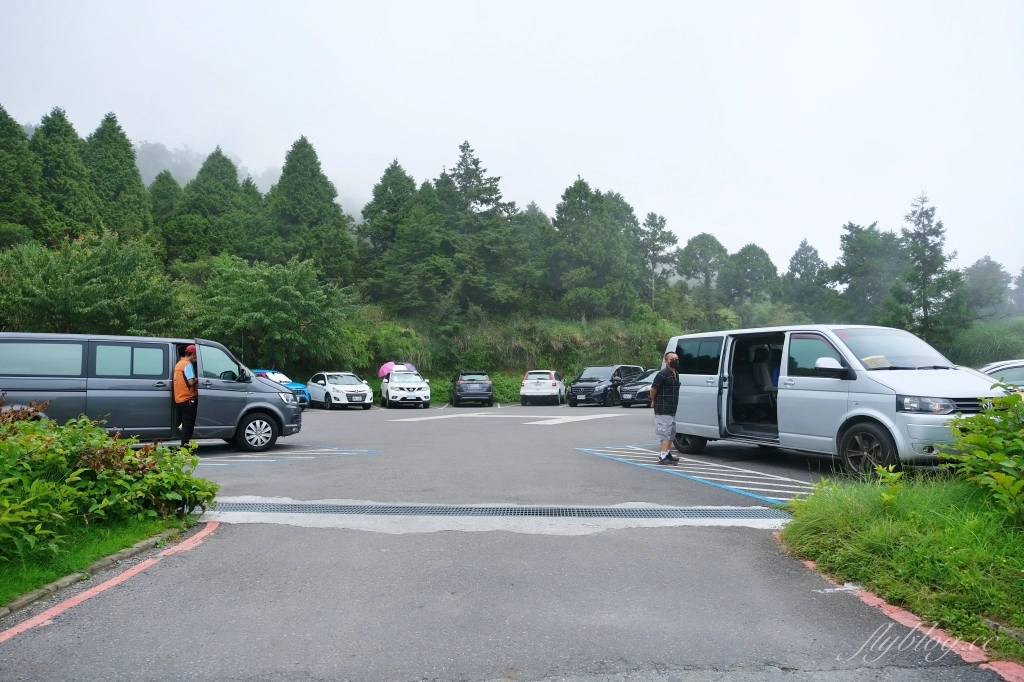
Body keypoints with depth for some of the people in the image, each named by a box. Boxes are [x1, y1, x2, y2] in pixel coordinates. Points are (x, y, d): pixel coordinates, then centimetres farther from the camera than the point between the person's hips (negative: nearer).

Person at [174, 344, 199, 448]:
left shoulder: (179, 364, 17)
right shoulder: (188, 364, -13)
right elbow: (191, 382, -21)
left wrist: (194, 379, 14)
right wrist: (198, 379, -3)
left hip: (179, 399, 9)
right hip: (188, 399, -9)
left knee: (185, 424, 14)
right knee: (188, 425, -6)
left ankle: (184, 446, 17)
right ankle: (184, 448, -8)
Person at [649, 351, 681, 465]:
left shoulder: (676, 374, 13)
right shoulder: (662, 374, -16)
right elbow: (653, 389, -15)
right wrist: (654, 402, 0)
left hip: (672, 410, 9)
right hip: (663, 410, -9)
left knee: (671, 433, 16)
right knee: (666, 434, -10)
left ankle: (666, 454, 27)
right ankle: (663, 457, -8)